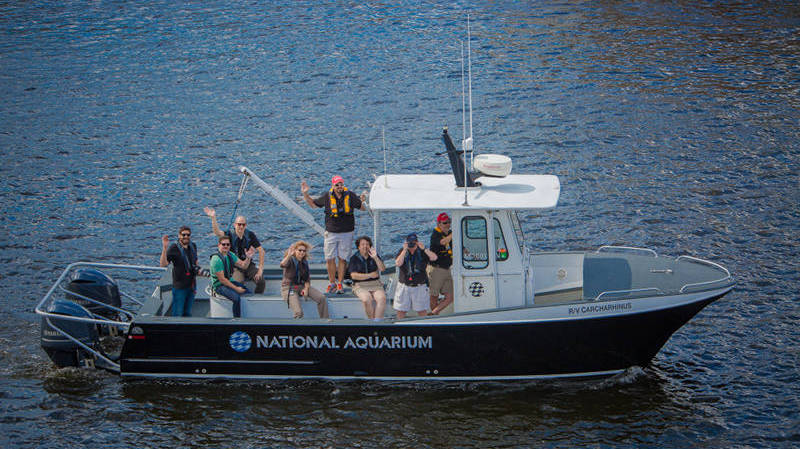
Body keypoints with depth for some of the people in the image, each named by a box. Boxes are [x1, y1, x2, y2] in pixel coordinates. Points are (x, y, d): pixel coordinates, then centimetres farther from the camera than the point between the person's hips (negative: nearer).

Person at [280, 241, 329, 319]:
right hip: (289, 288, -6)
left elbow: (307, 278, 12)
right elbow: (283, 265, -37)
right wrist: (289, 255, -50)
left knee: (322, 298, -14)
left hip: (301, 286, 6)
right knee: (299, 312, -28)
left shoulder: (304, 262, 6)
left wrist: (306, 288, -6)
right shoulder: (290, 260, -12)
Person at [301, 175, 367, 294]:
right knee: (330, 259, 0)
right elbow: (313, 204, 14)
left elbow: (363, 208, 4)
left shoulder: (350, 196, -2)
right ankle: (332, 283, 13)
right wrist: (305, 194, 2)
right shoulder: (327, 196, 0)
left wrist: (362, 201, -18)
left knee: (342, 259, 2)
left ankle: (340, 284, 11)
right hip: (331, 233, 1)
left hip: (346, 233, -1)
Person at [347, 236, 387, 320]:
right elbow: (353, 275, -6)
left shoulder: (374, 257, 11)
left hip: (375, 285, 2)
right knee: (367, 299, -34)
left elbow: (382, 268, -3)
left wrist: (375, 258, -16)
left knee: (382, 298, -29)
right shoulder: (354, 258, 4)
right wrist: (370, 275, -9)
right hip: (361, 286, -2)